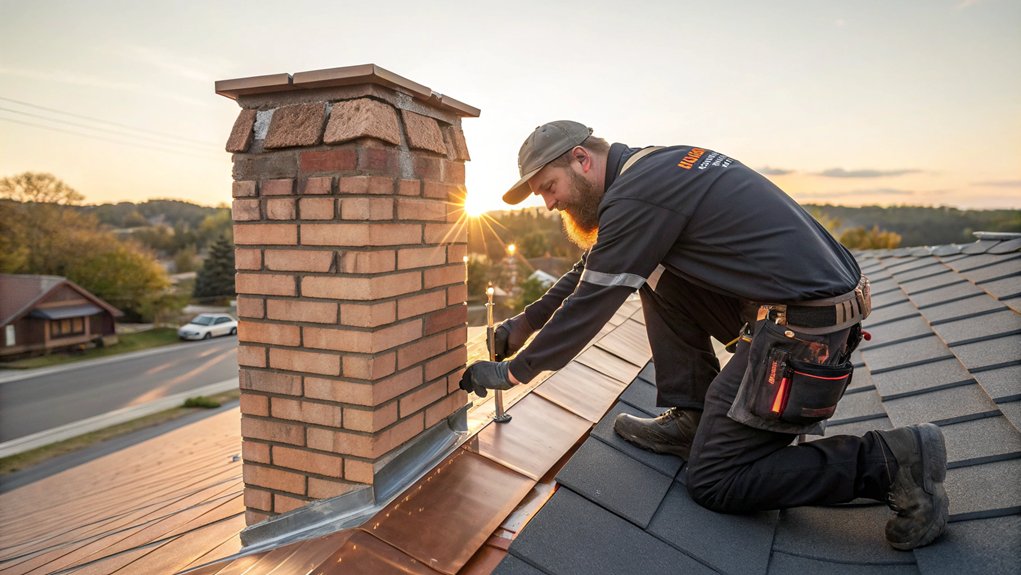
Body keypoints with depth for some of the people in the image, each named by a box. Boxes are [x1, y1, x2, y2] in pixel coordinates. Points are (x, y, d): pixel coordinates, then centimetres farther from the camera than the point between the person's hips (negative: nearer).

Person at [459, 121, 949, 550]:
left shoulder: (637, 193, -16)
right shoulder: (652, 167, 14)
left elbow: (590, 305, -12)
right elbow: (591, 270, 24)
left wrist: (512, 372, 1)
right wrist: (528, 320, 20)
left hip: (803, 330, -10)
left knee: (712, 483, 0)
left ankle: (891, 461, 0)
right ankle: (692, 419, 14)